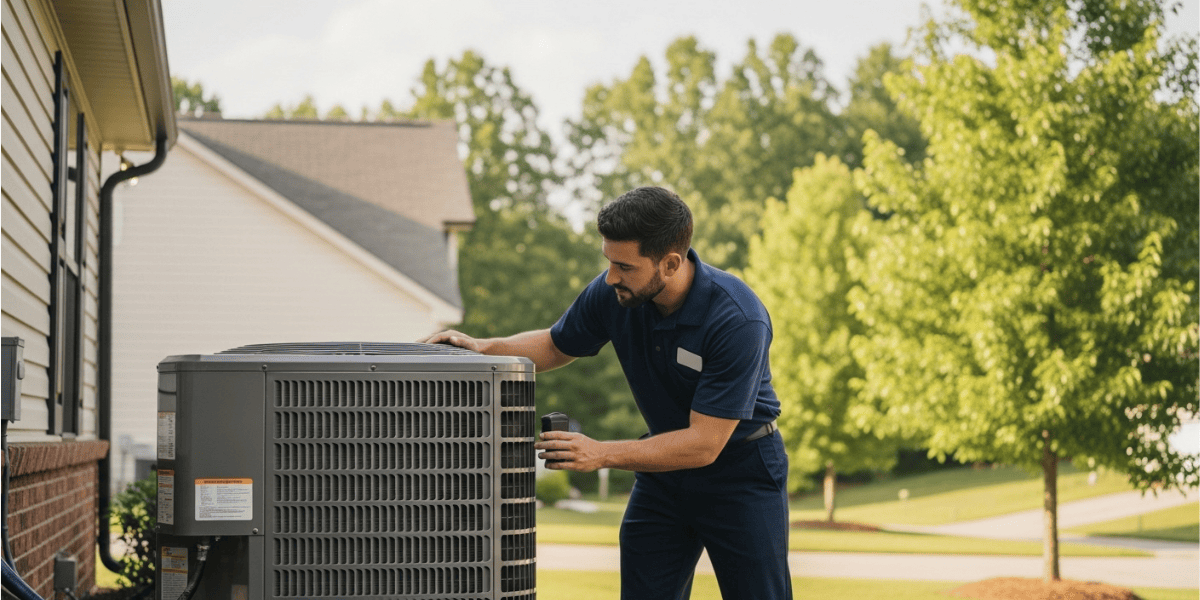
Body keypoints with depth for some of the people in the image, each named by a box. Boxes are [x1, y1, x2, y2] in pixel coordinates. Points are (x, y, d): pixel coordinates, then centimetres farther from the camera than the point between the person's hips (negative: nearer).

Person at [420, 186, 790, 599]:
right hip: (664, 467, 5)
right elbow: (556, 346, 7)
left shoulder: (738, 320, -30)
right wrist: (483, 348, -10)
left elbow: (704, 444, -30)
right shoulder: (612, 294, -14)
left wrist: (602, 454, -33)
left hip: (741, 470, -5)